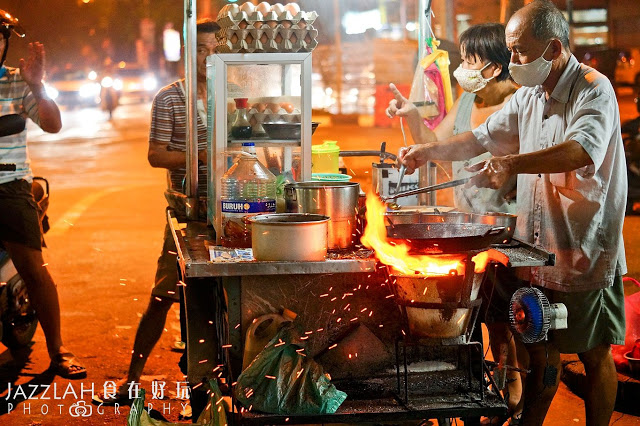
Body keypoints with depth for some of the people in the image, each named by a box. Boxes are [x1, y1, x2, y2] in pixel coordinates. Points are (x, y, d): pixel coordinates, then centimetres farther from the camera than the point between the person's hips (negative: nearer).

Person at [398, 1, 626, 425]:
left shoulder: (593, 89, -14)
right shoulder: (529, 97, 12)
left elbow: (584, 150, -33)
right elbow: (482, 138, 22)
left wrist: (511, 163, -42)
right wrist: (430, 150, 8)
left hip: (586, 253, -7)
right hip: (538, 251, 7)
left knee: (595, 356, 7)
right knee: (539, 351, 15)